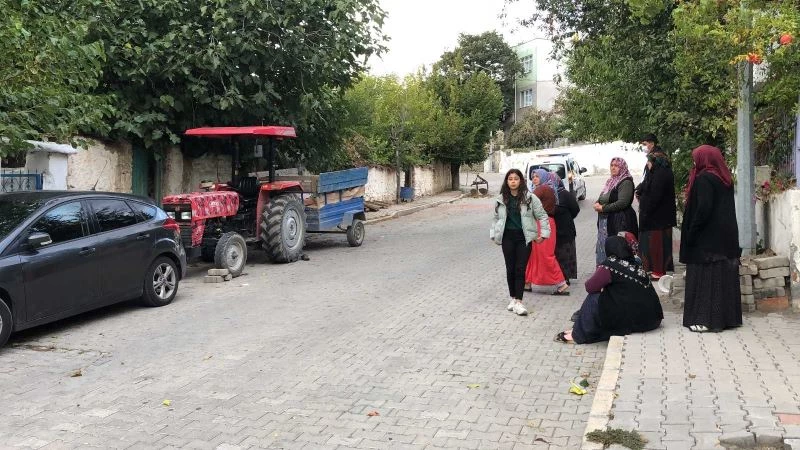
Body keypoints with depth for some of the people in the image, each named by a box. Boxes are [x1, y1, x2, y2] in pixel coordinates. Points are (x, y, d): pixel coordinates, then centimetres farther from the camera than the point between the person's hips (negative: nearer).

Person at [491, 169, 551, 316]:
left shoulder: (530, 198, -3)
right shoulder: (501, 199, 5)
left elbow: (542, 216, 2)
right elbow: (496, 218, 16)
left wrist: (543, 234, -2)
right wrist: (494, 234, 9)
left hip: (524, 237, -2)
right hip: (507, 237, 3)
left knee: (520, 269, -5)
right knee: (510, 269, 8)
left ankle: (518, 302, -4)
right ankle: (513, 298, 21)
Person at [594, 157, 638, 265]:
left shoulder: (626, 182, -10)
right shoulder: (611, 181, 16)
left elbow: (622, 203, -20)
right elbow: (603, 198, 22)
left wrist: (603, 208, -16)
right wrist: (598, 204, -2)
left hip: (620, 221, -8)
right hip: (606, 221, 8)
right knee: (604, 247, 9)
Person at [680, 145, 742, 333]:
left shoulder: (704, 178, -14)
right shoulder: (725, 178, 11)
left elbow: (703, 208, -22)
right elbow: (727, 207, 14)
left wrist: (691, 233, -16)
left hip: (707, 238, -8)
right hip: (726, 236, 8)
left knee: (705, 277, -4)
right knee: (724, 276, 12)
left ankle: (706, 318, -3)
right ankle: (728, 316, 18)